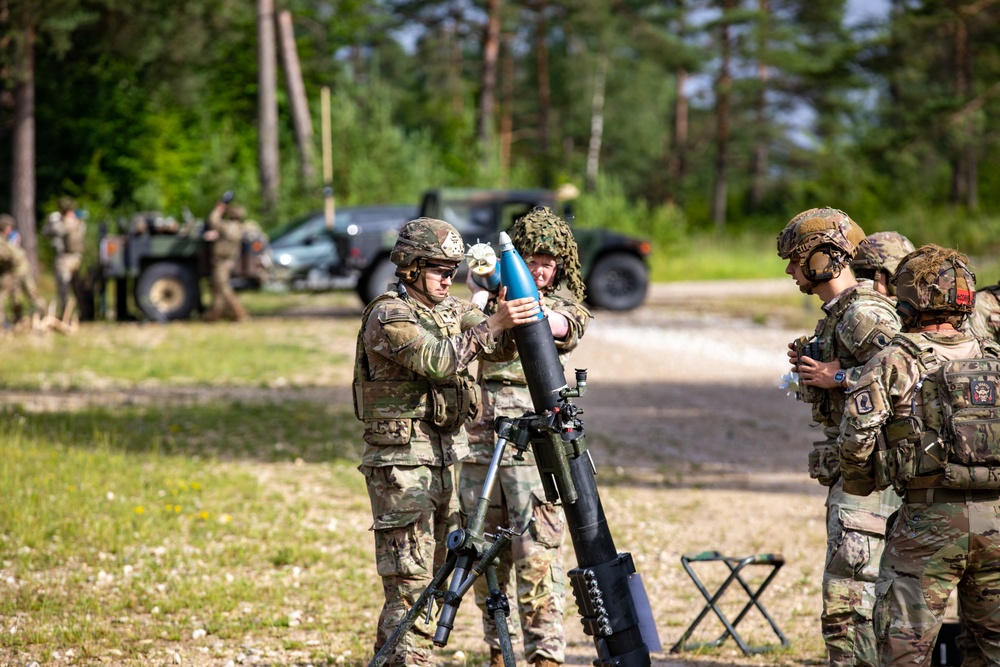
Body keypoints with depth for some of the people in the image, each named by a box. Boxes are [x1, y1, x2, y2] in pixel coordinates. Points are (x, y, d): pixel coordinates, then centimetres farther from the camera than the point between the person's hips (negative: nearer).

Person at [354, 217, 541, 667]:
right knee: (409, 579, -9)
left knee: (437, 574, 12)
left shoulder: (451, 309, 12)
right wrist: (493, 324, -29)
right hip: (401, 460, -8)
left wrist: (515, 322, -19)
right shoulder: (388, 316, -12)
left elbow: (499, 350, 1)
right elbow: (437, 360, -26)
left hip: (448, 456, 8)